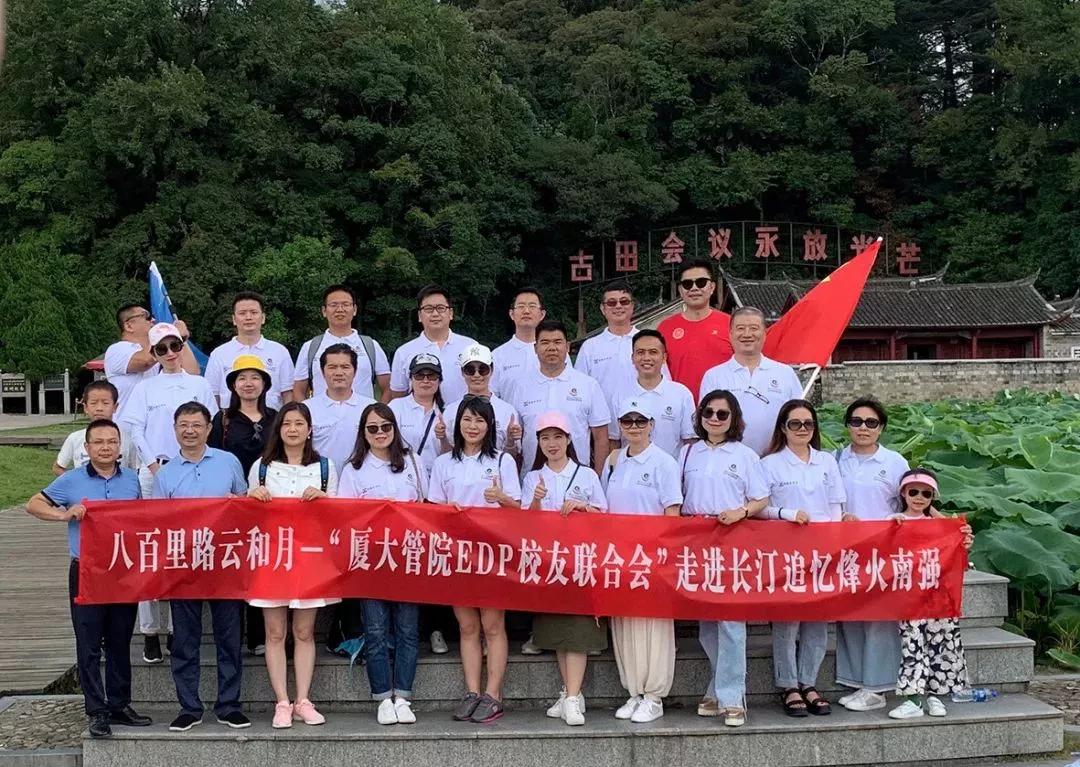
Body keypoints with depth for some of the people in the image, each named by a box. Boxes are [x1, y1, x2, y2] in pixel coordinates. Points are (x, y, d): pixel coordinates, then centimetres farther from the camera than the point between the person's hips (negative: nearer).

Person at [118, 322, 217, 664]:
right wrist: (153, 464, -8)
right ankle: (151, 630, -1)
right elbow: (134, 427, 3)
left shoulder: (200, 385, 13)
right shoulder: (146, 387, 11)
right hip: (154, 471, -1)